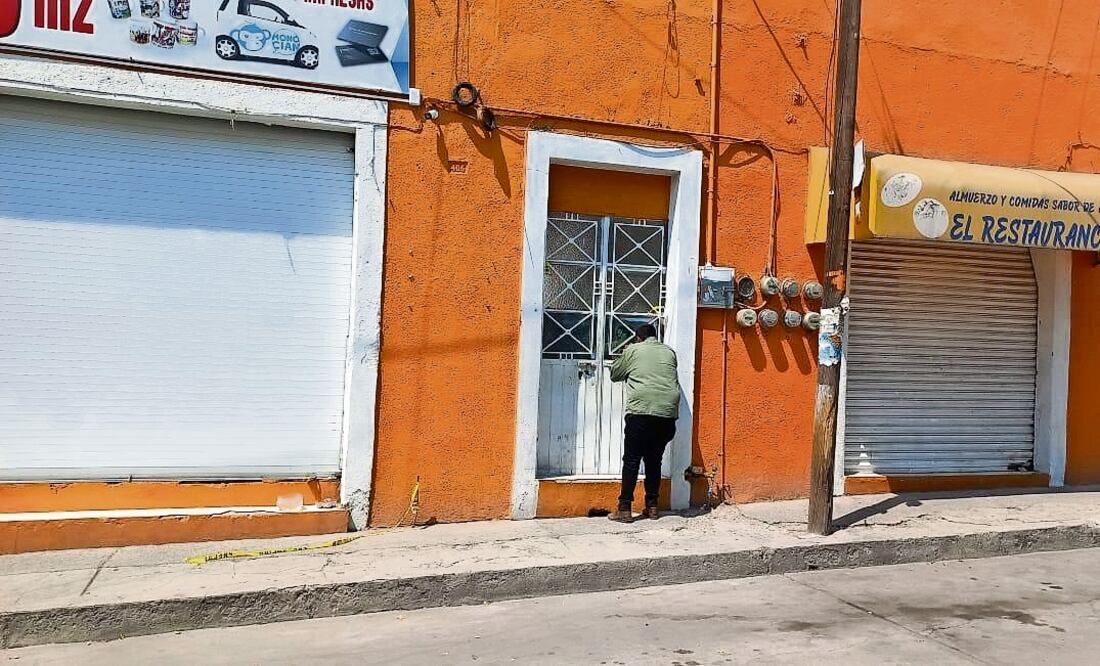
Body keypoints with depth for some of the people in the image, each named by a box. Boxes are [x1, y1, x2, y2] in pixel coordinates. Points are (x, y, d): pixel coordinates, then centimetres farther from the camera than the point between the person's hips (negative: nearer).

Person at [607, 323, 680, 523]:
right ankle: (652, 506, 17)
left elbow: (615, 374, 19)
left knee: (632, 460, 1)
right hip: (667, 413, 4)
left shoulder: (633, 350, 8)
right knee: (654, 460, 14)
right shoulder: (669, 352, 18)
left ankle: (624, 509, 0)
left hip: (641, 411, -4)